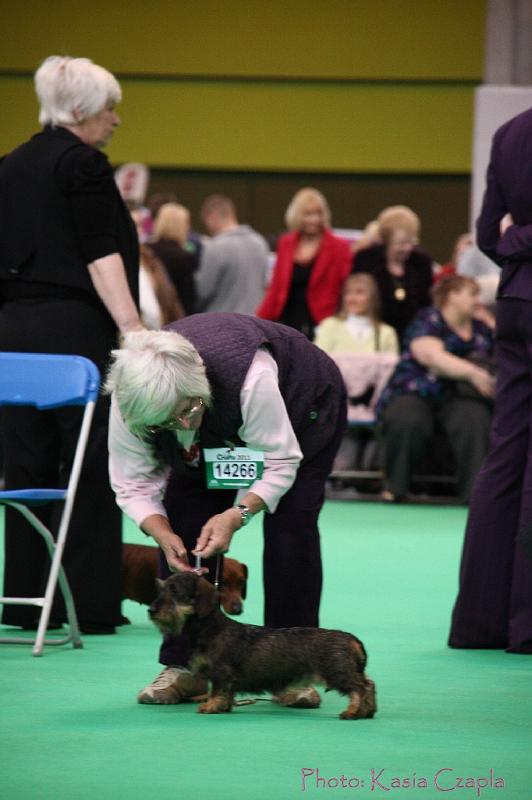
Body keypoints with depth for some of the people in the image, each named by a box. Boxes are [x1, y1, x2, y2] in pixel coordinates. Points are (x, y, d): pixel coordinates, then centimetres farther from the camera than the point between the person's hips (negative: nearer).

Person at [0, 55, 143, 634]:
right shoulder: (83, 164, -8)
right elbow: (101, 256, -15)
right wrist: (133, 329, -17)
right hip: (75, 327, -7)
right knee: (91, 465, -2)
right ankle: (91, 603, -1)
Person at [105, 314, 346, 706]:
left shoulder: (251, 377, -46)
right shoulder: (130, 401, -33)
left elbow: (281, 463, -33)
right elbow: (133, 484, -21)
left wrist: (238, 513, -45)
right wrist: (163, 534, -37)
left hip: (303, 401, -4)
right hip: (219, 432, 4)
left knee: (290, 524, -18)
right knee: (183, 528, -11)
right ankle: (184, 665, -3)